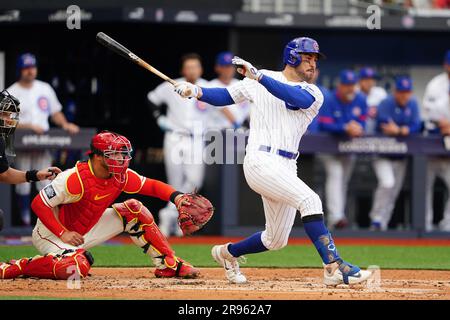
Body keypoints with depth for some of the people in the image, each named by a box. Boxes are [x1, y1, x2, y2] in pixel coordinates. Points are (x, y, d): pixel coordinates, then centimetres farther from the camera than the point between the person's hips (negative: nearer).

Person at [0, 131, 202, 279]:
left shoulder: (121, 176, -8)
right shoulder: (76, 178, -29)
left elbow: (151, 186, -1)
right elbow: (39, 204, -26)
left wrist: (176, 196, -21)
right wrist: (64, 234, -29)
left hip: (87, 231, 8)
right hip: (52, 234, -8)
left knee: (133, 210, -3)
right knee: (76, 268, -39)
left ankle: (169, 265, 3)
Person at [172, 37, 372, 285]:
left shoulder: (313, 94, 7)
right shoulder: (257, 81, 5)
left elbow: (297, 98, -15)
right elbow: (226, 96, 15)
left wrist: (258, 76, -24)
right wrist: (196, 91, -3)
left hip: (286, 168, 6)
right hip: (261, 161, -5)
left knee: (276, 240, 12)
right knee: (309, 199, -26)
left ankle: (227, 253, 38)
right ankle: (334, 267, -31)